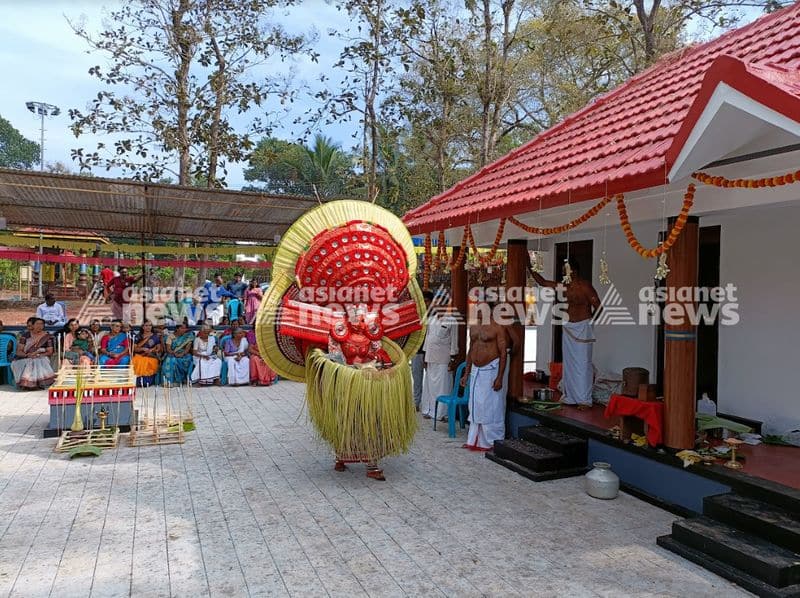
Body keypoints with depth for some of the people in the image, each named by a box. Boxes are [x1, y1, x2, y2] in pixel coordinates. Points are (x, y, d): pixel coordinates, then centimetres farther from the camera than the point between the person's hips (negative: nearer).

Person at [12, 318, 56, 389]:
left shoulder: (47, 337, 4)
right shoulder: (25, 335, 5)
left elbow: (50, 352, 0)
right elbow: (19, 351, 1)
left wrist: (38, 355, -17)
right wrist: (27, 355, -19)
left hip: (41, 359, 0)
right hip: (25, 359, 1)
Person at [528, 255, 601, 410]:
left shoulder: (585, 287, -12)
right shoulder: (564, 286, 6)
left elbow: (598, 307, -11)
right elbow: (542, 282, 10)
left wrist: (589, 321, 0)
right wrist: (530, 267, 5)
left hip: (582, 329, -7)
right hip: (567, 328, 7)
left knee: (582, 364, -5)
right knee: (569, 364, 11)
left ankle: (584, 400, 0)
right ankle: (570, 397, 20)